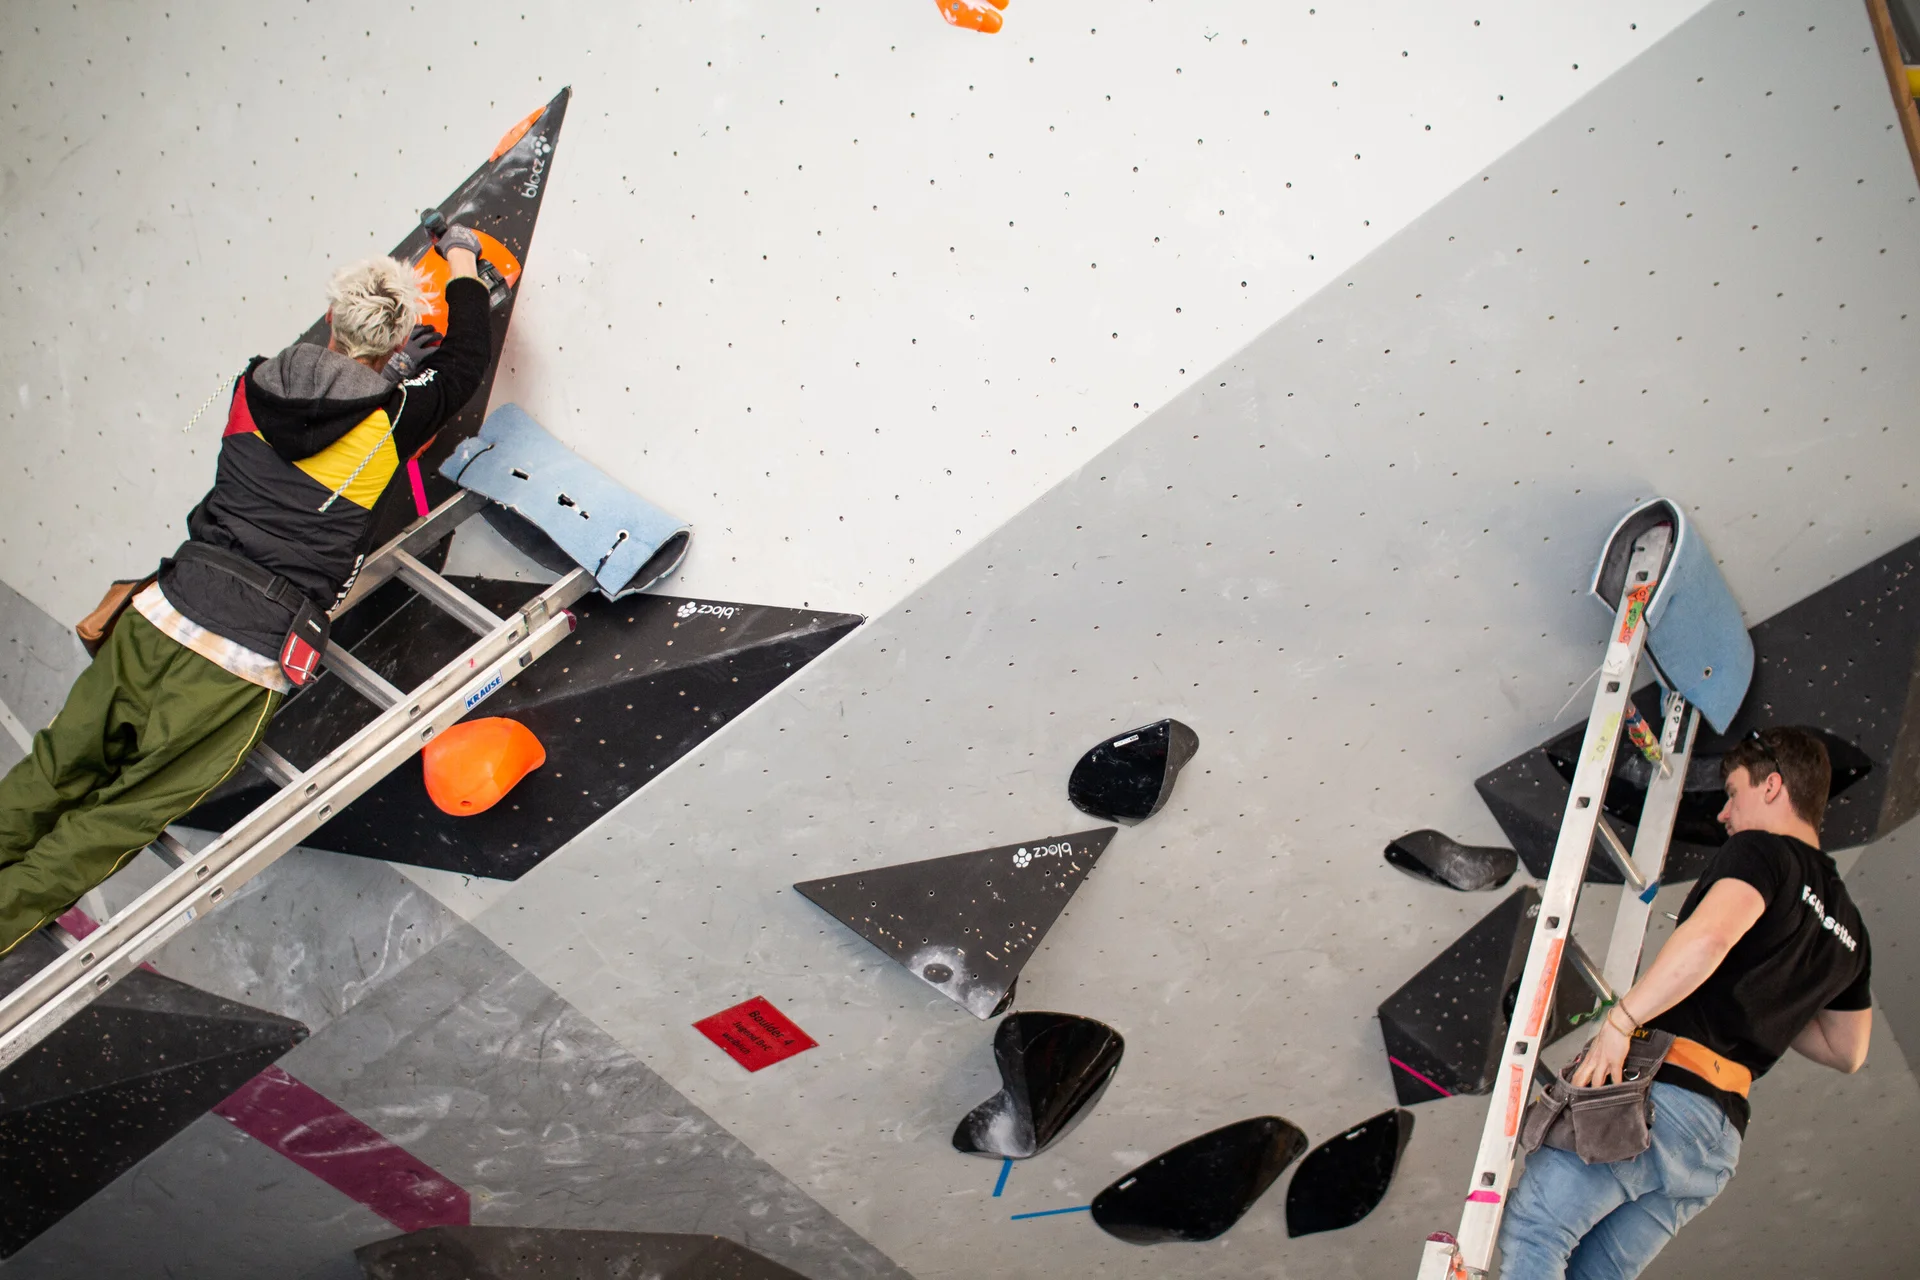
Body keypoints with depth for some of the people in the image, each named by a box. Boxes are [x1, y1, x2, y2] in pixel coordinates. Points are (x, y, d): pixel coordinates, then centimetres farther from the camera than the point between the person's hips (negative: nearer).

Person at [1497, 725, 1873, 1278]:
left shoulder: (1762, 851, 0)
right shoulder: (1847, 929, 25)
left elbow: (1708, 937, -22)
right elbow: (1847, 1051, 34)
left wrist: (1619, 1022, -20)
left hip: (1664, 1088, -9)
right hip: (1720, 1136, 9)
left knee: (1531, 1228, -14)